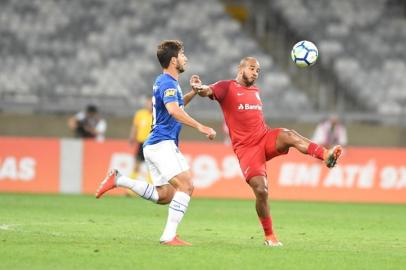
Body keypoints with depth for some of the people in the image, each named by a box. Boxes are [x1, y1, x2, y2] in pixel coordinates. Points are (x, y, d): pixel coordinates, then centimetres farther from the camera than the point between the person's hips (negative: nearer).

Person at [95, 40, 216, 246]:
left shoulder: (166, 82, 19)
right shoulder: (168, 83, -13)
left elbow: (177, 104, 38)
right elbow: (174, 111, -31)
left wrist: (193, 92, 21)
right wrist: (199, 127, -36)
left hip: (161, 145, 10)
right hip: (161, 144, -10)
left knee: (164, 196, 10)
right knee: (186, 186, -19)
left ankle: (118, 180, 11)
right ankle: (169, 237, -23)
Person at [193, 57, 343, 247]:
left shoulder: (255, 91, 22)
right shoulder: (227, 87, 2)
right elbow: (208, 91, -17)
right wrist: (200, 88, -40)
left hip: (265, 138, 4)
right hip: (246, 147, -4)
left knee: (289, 136, -30)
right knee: (261, 190, -17)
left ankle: (325, 155, -54)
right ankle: (269, 236, -1)